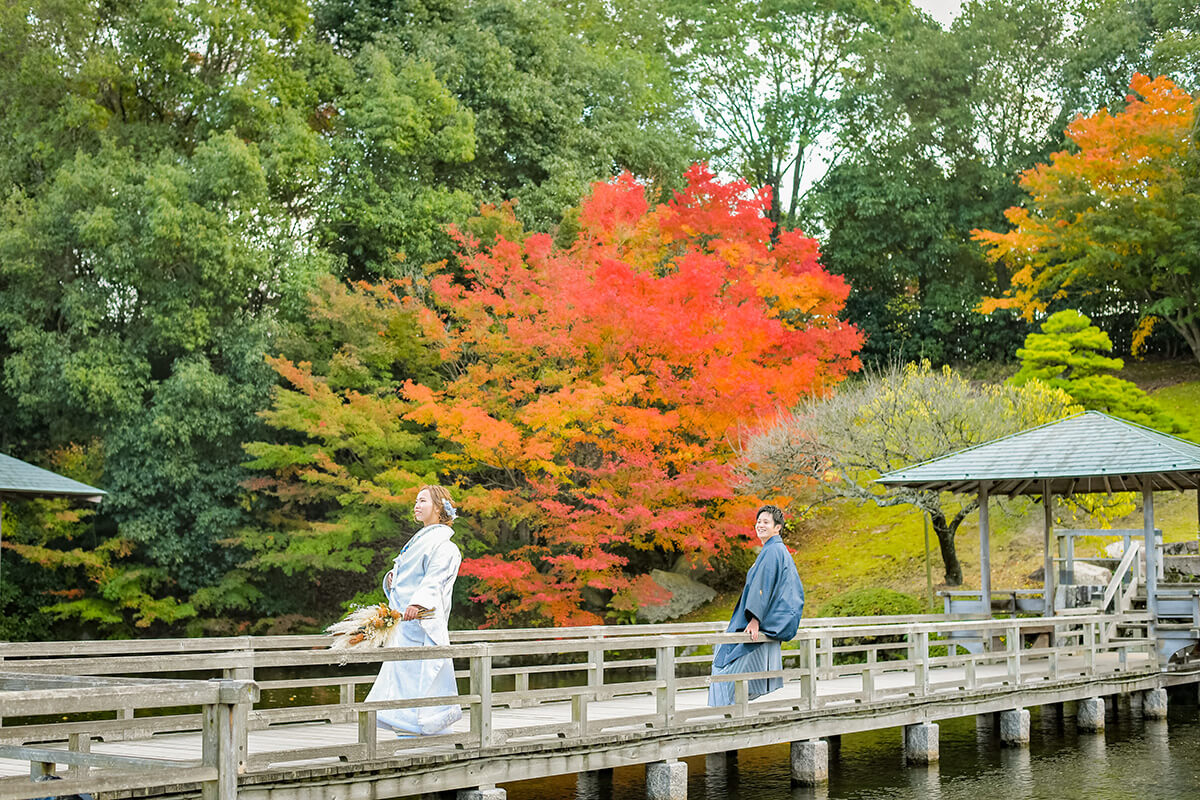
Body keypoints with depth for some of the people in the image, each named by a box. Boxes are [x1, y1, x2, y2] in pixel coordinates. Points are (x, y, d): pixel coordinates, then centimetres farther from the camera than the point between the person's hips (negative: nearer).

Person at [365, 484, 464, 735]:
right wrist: (392, 576, 3)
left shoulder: (442, 542, -7)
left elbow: (434, 579, -20)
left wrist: (417, 603, -34)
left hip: (422, 618, -9)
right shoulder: (421, 539, 22)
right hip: (405, 619, 9)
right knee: (402, 674, 7)